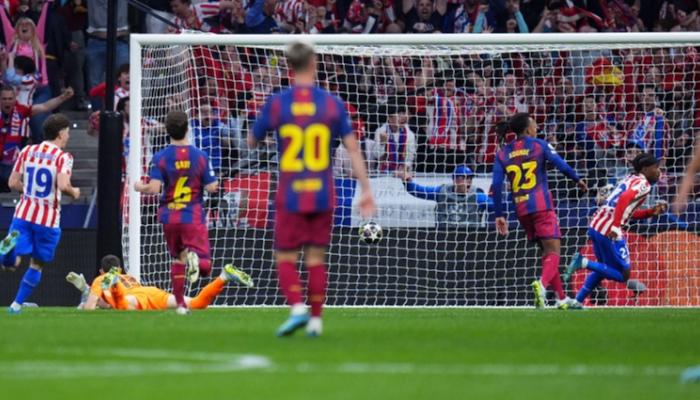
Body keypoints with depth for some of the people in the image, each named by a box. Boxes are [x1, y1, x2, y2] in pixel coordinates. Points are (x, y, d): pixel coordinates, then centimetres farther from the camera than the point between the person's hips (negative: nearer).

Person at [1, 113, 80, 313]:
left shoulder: (27, 152, 6)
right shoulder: (63, 157, -8)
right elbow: (63, 185, -22)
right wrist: (74, 192, 0)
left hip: (24, 213, 3)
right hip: (48, 219, -3)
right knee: (37, 265, 14)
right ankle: (17, 304, 13)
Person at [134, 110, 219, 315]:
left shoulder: (160, 157, -5)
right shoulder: (200, 156, -4)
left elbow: (153, 188, -15)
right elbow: (211, 187, -4)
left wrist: (139, 187, 6)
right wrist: (214, 184, 19)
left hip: (170, 217, 2)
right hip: (194, 217, -2)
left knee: (177, 259, 19)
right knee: (204, 266, -4)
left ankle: (180, 304, 17)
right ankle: (193, 256, -39)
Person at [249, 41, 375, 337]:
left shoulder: (276, 103, -4)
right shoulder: (331, 103, 0)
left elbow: (251, 142, 9)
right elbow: (352, 148, -1)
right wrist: (366, 190, 3)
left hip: (290, 196, -2)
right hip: (322, 196, 2)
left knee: (285, 259, 4)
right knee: (316, 259, 10)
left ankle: (297, 308, -17)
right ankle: (316, 320, 9)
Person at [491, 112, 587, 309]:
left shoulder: (503, 154, 9)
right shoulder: (538, 145, 0)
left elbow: (496, 186, 3)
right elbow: (561, 165, -4)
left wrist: (499, 215, 5)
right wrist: (578, 180, 14)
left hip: (521, 210, 5)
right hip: (542, 206, -5)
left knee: (547, 251, 16)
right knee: (553, 250, -8)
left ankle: (562, 298, 17)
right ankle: (542, 283, -38)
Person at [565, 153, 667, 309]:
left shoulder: (631, 180, 21)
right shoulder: (643, 184, -7)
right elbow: (624, 199, -25)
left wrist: (652, 212, 19)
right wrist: (616, 227, -28)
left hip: (595, 225, 9)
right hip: (609, 230, -9)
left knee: (603, 270, 27)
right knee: (623, 275, 0)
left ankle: (577, 301, 23)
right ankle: (584, 263, -11)